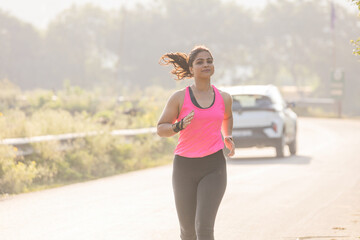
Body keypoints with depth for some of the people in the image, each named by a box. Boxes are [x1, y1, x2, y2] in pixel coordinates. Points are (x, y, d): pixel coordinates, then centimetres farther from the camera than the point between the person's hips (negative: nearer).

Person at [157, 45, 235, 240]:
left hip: (214, 167, 0)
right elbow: (161, 129, 1)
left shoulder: (224, 98, 5)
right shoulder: (179, 98, -3)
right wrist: (180, 125, -18)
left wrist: (228, 138, 11)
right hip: (185, 167, 0)